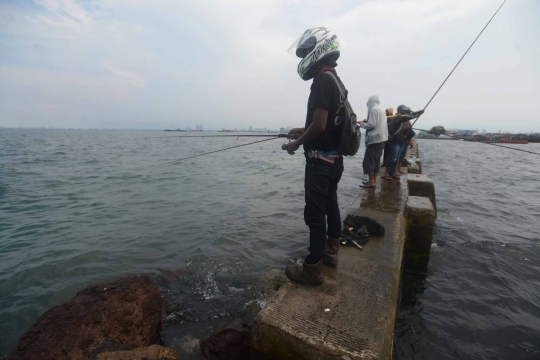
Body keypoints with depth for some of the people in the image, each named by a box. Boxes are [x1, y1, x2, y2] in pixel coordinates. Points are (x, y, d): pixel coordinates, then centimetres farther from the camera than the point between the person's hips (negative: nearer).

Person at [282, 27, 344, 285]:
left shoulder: (322, 80, -15)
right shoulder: (336, 81, 16)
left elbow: (319, 125, -22)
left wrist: (297, 143, -8)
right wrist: (304, 131, 17)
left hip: (320, 160, -10)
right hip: (334, 159, 10)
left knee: (315, 214, -3)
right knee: (330, 206, 19)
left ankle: (312, 270, 9)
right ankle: (330, 252, 35)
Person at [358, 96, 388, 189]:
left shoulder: (373, 110, -10)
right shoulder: (381, 110, 17)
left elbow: (371, 125, -16)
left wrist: (361, 123, -2)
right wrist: (367, 121, 15)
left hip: (374, 139, -10)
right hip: (381, 139, 10)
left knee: (368, 161, -6)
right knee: (376, 160, 11)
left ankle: (371, 182, -5)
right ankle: (374, 181, 14)